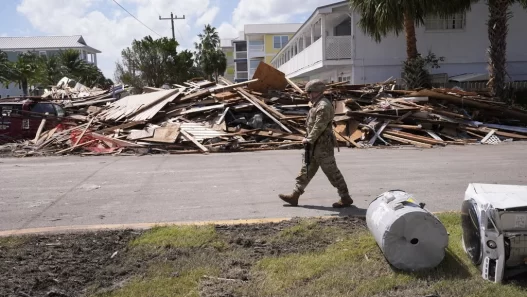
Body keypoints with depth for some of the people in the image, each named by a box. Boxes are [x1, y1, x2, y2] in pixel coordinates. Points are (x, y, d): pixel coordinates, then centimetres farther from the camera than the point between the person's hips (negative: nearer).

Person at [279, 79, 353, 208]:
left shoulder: (323, 106, -17)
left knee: (332, 172, -2)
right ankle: (295, 196, 18)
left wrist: (309, 139, -16)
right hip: (315, 145, 10)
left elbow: (319, 126, -22)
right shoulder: (317, 105, 16)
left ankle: (345, 198, 9)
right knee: (306, 170, 12)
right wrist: (309, 139, 12)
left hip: (323, 145, -10)